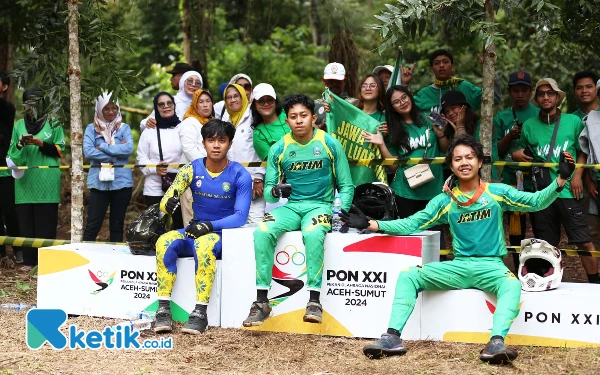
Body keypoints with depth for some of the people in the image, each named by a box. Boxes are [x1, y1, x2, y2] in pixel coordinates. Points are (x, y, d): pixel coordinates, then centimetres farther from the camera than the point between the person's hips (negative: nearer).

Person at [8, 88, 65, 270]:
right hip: (25, 179, 3)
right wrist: (20, 145, -9)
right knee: (26, 220, 1)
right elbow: (12, 154, 12)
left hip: (47, 180, -3)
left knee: (46, 220, -4)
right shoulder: (19, 125, 13)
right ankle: (29, 260, 5)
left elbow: (60, 150, 1)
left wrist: (40, 143, -11)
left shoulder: (53, 124, 5)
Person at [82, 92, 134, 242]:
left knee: (117, 224, 9)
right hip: (99, 182, -1)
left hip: (121, 182, 1)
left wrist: (103, 147, -11)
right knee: (93, 224, -4)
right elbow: (88, 151, -10)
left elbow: (128, 148, -10)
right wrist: (116, 154, -10)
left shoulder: (124, 128, 8)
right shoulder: (92, 128, 5)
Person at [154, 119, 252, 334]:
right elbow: (165, 201, -4)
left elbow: (240, 217, -14)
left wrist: (210, 226, -28)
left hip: (224, 234, -3)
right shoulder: (192, 170, 0)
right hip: (194, 231, 4)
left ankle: (200, 312, -35)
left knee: (204, 244, -38)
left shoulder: (240, 175, -8)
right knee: (165, 242, -28)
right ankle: (163, 309, -26)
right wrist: (169, 204, -29)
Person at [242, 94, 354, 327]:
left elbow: (346, 186, 4)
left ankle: (314, 301, -30)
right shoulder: (278, 149, 4)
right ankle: (261, 302, -22)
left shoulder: (330, 144, 0)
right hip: (290, 205, 2)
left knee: (313, 234, -37)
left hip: (320, 205, -2)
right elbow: (268, 190, 4)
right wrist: (275, 191, -20)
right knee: (262, 232, -28)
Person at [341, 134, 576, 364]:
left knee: (512, 284, -37)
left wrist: (561, 179, -18)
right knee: (408, 275, -17)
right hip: (459, 267, 3)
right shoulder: (445, 201, 7)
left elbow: (536, 202, -2)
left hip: (490, 266, -2)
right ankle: (392, 337, -29)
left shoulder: (497, 192, 3)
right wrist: (370, 224, -6)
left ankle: (496, 343, -53)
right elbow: (411, 224, 4)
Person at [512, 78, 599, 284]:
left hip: (568, 191, -2)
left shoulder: (573, 121, 4)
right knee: (548, 245, 8)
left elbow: (583, 152, 7)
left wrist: (577, 175, -6)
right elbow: (521, 150, 21)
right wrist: (516, 155, -2)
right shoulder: (529, 125, 9)